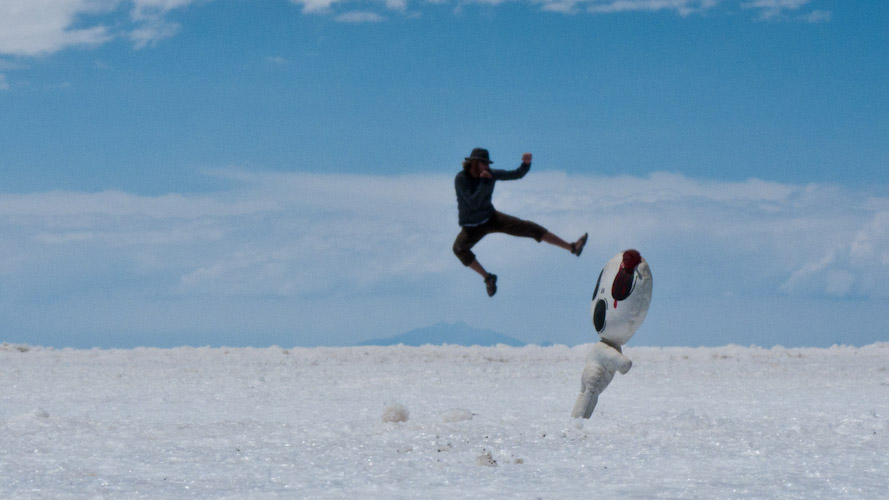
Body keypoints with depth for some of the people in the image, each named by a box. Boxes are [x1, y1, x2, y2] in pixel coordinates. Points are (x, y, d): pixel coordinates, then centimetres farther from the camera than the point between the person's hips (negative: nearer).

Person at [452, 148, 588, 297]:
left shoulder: (490, 174, -11)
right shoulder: (461, 179, -24)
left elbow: (517, 174, -4)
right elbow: (473, 203, -33)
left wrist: (526, 163, -25)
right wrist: (484, 181, -36)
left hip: (491, 218, 3)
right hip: (472, 227, -3)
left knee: (529, 228, -8)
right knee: (459, 248, -34)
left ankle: (572, 247, -5)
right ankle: (487, 277, -15)